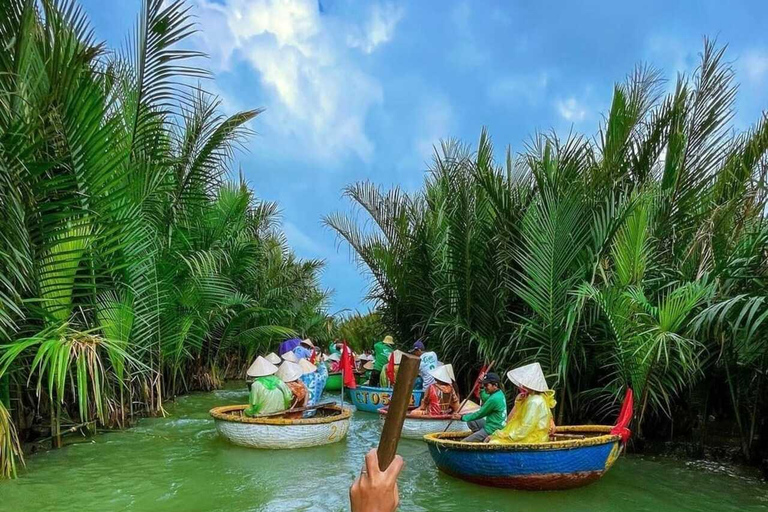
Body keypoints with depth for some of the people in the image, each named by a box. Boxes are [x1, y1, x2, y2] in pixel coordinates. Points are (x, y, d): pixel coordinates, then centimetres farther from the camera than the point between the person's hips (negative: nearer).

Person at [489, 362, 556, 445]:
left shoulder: (535, 402, -18)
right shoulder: (530, 398, 11)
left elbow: (524, 430, -21)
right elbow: (509, 421, 10)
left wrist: (503, 435, -13)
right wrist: (517, 402, -1)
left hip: (531, 442, -9)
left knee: (494, 444, -17)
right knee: (493, 439, 4)